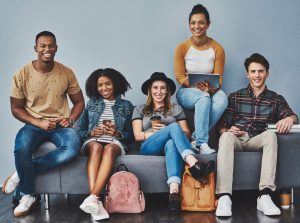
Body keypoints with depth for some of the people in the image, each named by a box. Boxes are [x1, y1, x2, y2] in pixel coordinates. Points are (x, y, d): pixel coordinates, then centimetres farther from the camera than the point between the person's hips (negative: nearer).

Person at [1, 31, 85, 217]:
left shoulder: (66, 73, 1)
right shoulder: (22, 74, -4)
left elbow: (79, 102, 10)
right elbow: (16, 108, 1)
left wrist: (70, 119, -10)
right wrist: (39, 123, -14)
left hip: (60, 125, 1)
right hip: (34, 124, -1)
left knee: (73, 147, -33)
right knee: (21, 149, -35)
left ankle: (22, 175, -18)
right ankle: (28, 195, -9)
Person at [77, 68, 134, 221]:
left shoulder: (126, 106, 19)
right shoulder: (92, 103, 22)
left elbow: (131, 135, 13)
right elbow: (79, 131, 17)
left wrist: (118, 133, -8)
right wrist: (90, 133, -5)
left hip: (115, 142, 0)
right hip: (92, 141, 1)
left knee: (109, 149, -39)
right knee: (96, 147, -38)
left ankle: (92, 197, -51)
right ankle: (95, 201, -51)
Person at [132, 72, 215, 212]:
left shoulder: (176, 109, 25)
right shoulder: (140, 110, 22)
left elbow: (186, 133, 15)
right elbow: (138, 136, 7)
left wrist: (166, 130, -4)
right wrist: (169, 130, -3)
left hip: (170, 145, 1)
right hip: (149, 148, -1)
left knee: (171, 143, -40)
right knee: (174, 127, -31)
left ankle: (174, 191, -60)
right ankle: (194, 165, -52)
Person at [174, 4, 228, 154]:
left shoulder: (217, 49, -2)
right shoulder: (182, 48, -4)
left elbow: (218, 79, -2)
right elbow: (180, 77, -4)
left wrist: (210, 88, -25)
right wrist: (198, 86, -22)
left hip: (211, 91, 2)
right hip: (187, 92, -2)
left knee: (222, 99, -34)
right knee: (203, 97, -37)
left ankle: (196, 140, -26)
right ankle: (202, 143, -33)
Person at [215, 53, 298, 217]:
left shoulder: (276, 99, 18)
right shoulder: (235, 97, 16)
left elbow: (291, 116, 1)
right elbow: (222, 128, 10)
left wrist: (290, 118, -24)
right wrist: (227, 131, -14)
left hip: (257, 141, 0)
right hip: (236, 139, 0)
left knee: (271, 135, -33)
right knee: (227, 137, -35)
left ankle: (264, 196, -40)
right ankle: (224, 198, -47)